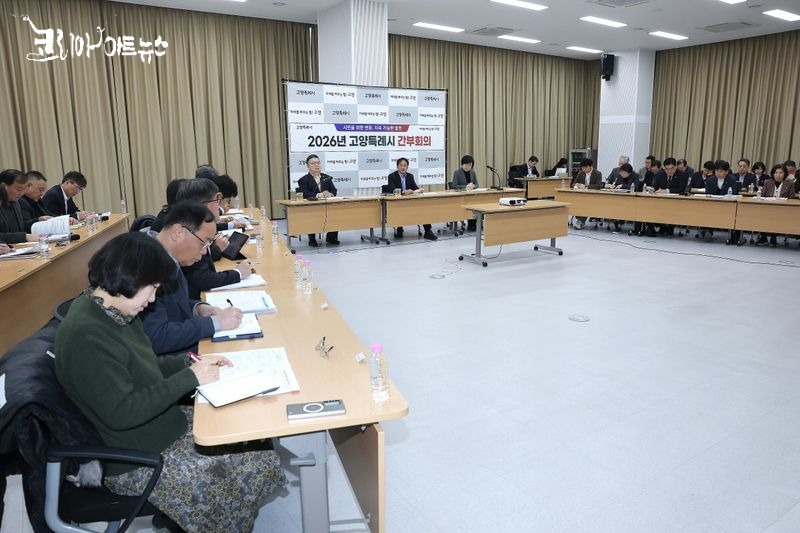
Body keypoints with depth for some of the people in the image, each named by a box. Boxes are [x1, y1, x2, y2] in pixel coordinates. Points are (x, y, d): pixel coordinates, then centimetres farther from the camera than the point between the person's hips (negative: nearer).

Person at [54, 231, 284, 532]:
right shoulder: (85, 336, -27)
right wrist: (189, 378, -24)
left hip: (162, 425, 9)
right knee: (246, 476, -9)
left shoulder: (114, 312, 1)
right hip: (137, 460, -9)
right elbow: (122, 413, -30)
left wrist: (190, 363, 0)